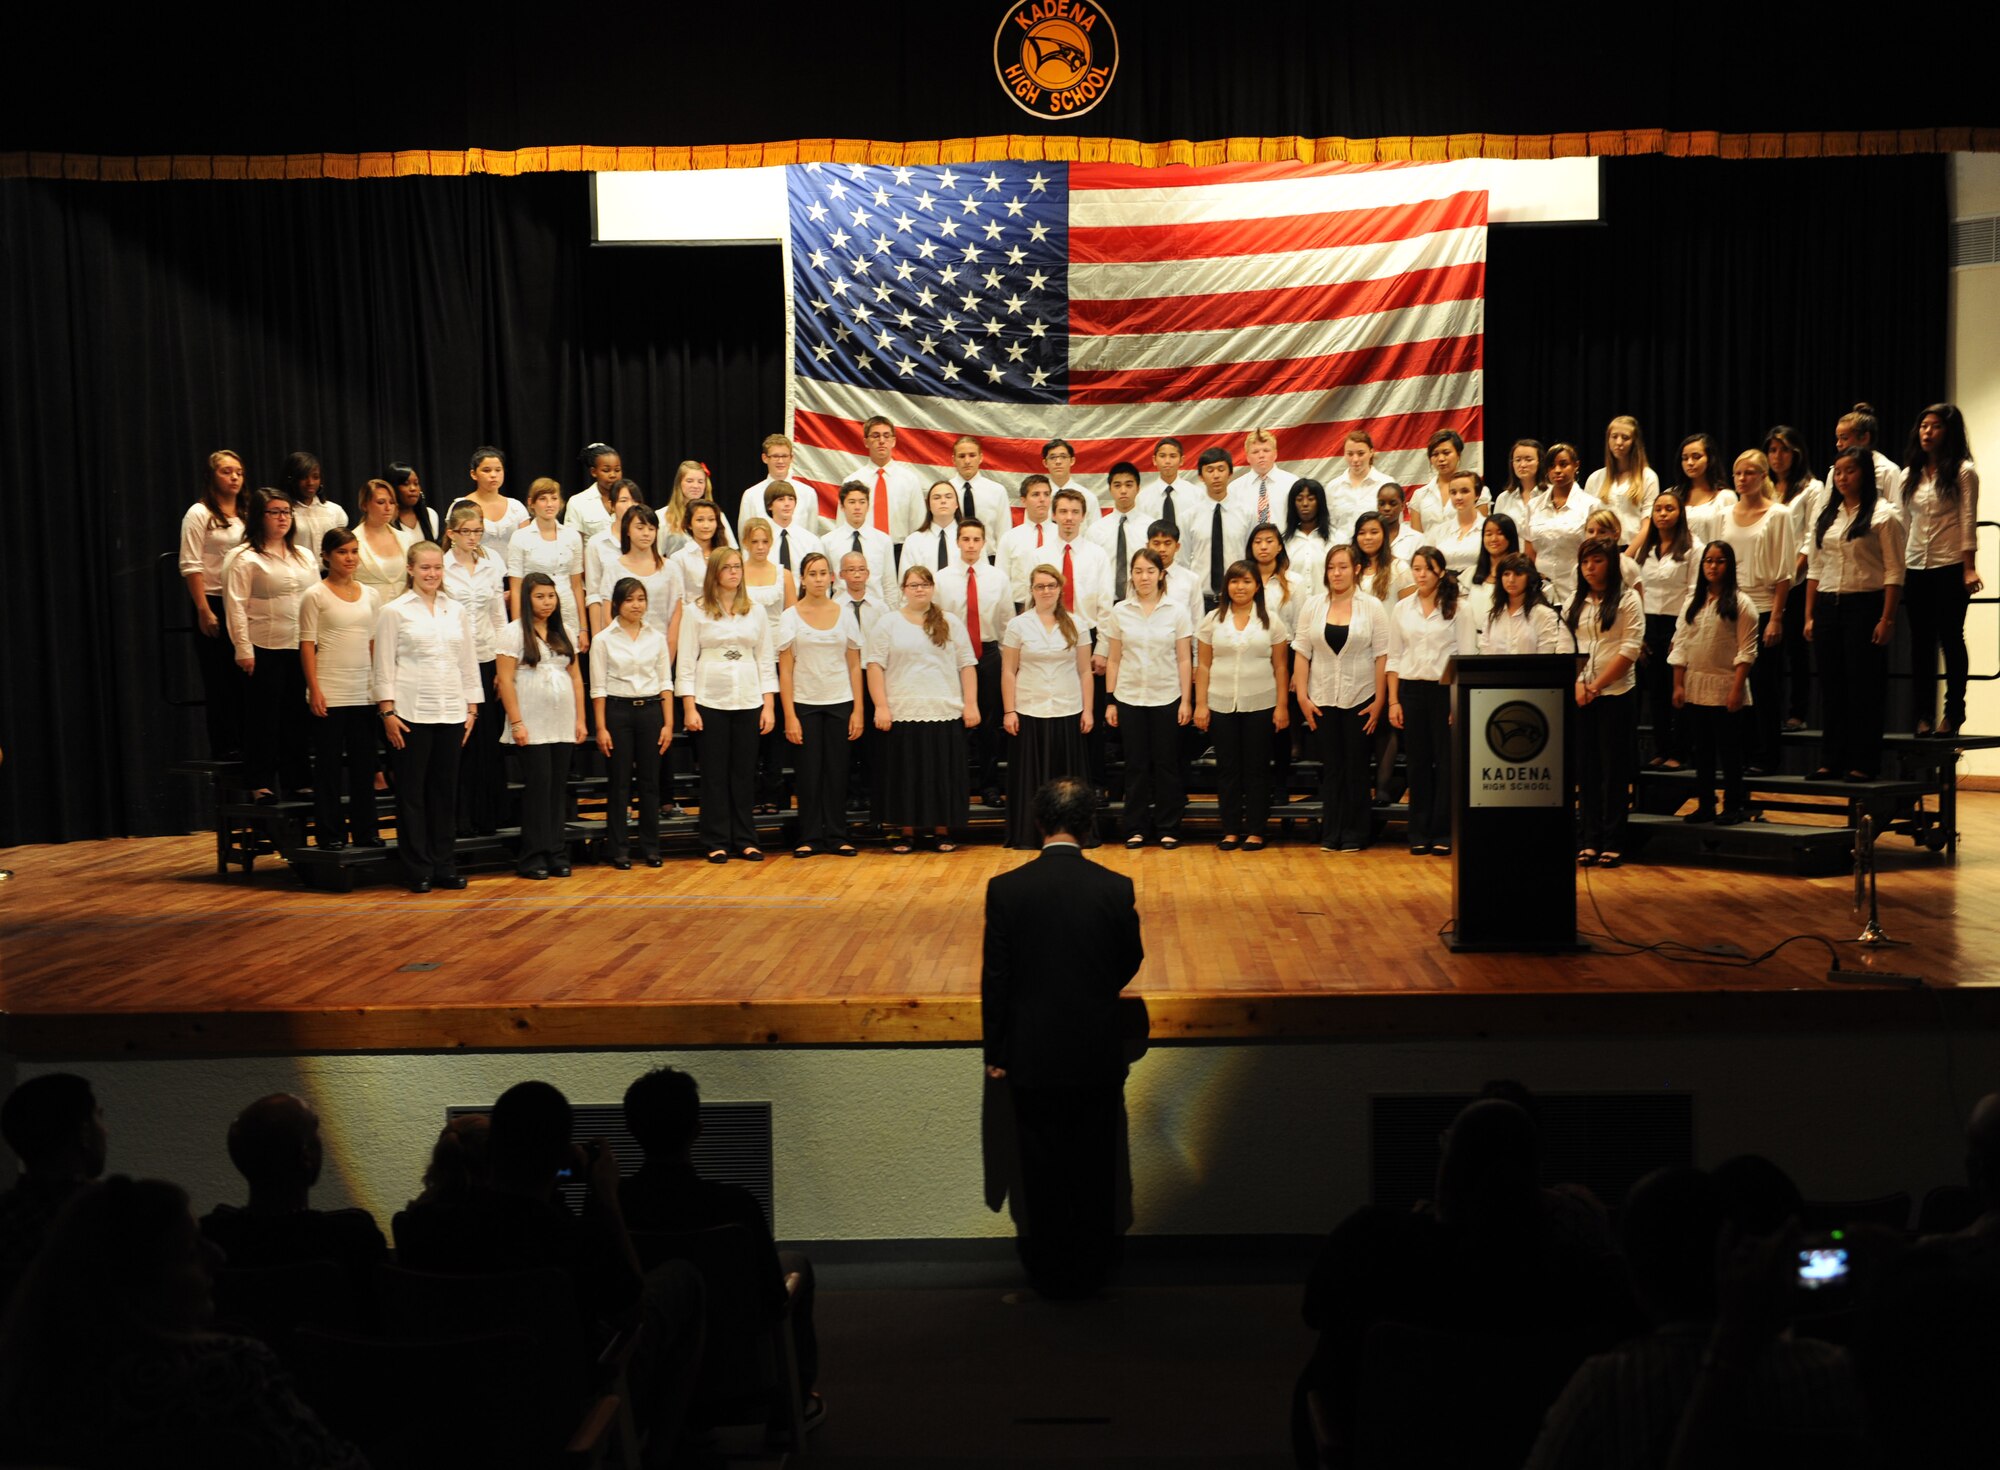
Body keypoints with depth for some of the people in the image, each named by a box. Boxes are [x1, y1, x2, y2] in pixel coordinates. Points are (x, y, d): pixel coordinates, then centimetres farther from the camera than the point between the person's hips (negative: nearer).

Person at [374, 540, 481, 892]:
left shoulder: (456, 611, 11)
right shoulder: (395, 612, 0)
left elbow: (468, 663, 14)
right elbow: (384, 665, -2)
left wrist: (472, 708, 9)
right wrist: (387, 711, -8)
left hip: (451, 712, 4)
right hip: (412, 713, -4)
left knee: (446, 789, 7)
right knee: (412, 791, 1)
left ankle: (444, 865, 14)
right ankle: (417, 871, 6)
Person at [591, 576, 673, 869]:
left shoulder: (656, 637, 7)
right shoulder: (605, 639, -1)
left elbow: (666, 683, 8)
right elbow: (598, 687, -2)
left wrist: (668, 723, 1)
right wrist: (601, 728, -7)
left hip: (650, 710, 2)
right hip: (618, 710, -2)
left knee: (650, 781, 5)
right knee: (619, 782, 1)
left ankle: (650, 847, 14)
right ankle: (616, 850, 8)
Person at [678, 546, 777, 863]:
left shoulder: (755, 611, 11)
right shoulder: (695, 611, 2)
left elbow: (766, 660, 10)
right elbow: (686, 662, 0)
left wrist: (768, 706, 3)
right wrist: (689, 708, -7)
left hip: (748, 701, 2)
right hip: (710, 701, -2)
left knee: (745, 772, 4)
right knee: (714, 773, 1)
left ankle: (745, 840, 13)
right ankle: (717, 842, 8)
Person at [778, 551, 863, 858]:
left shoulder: (845, 615, 5)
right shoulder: (791, 617, 0)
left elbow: (855, 666, 6)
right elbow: (785, 670, -2)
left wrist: (858, 710, 0)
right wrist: (789, 716, -8)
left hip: (840, 704, 1)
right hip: (805, 704, -1)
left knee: (837, 771, 3)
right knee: (809, 772, 1)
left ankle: (837, 836, 12)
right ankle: (809, 837, 10)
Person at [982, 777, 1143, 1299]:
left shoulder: (1006, 889, -13)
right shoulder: (1116, 888, -11)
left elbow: (995, 976, -9)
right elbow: (1130, 962, 3)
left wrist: (994, 1051, 2)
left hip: (1032, 1056, 0)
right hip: (1098, 1054, 1)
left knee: (1042, 1169, 14)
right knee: (1095, 1169, 15)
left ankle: (1049, 1271, 26)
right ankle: (1091, 1269, 27)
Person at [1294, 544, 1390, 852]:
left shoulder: (1372, 607, -1)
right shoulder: (1313, 606, 5)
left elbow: (1382, 656, -3)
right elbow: (1301, 653, 4)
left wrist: (1379, 701, -7)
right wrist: (1302, 696, -3)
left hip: (1360, 699, -2)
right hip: (1323, 699, 2)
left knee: (1356, 767, 3)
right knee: (1330, 766, 6)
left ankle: (1354, 834, 10)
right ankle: (1330, 833, 12)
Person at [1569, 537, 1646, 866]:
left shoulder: (1627, 600, -1)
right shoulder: (1574, 604, 13)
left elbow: (1630, 649, -9)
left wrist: (1596, 686, -13)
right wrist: (1577, 685, -8)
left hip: (1615, 695, -4)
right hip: (1580, 698, 4)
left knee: (1614, 769, -1)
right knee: (1586, 769, 6)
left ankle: (1613, 843, 4)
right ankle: (1589, 841, 11)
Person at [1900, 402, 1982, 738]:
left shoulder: (1963, 472, -2)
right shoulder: (1910, 474, 12)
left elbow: (1968, 522, -6)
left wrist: (1969, 568, -12)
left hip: (1950, 566, -4)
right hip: (1916, 568, 4)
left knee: (1950, 638, -1)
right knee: (1921, 643, 4)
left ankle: (1953, 712, 9)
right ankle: (1924, 714, 9)